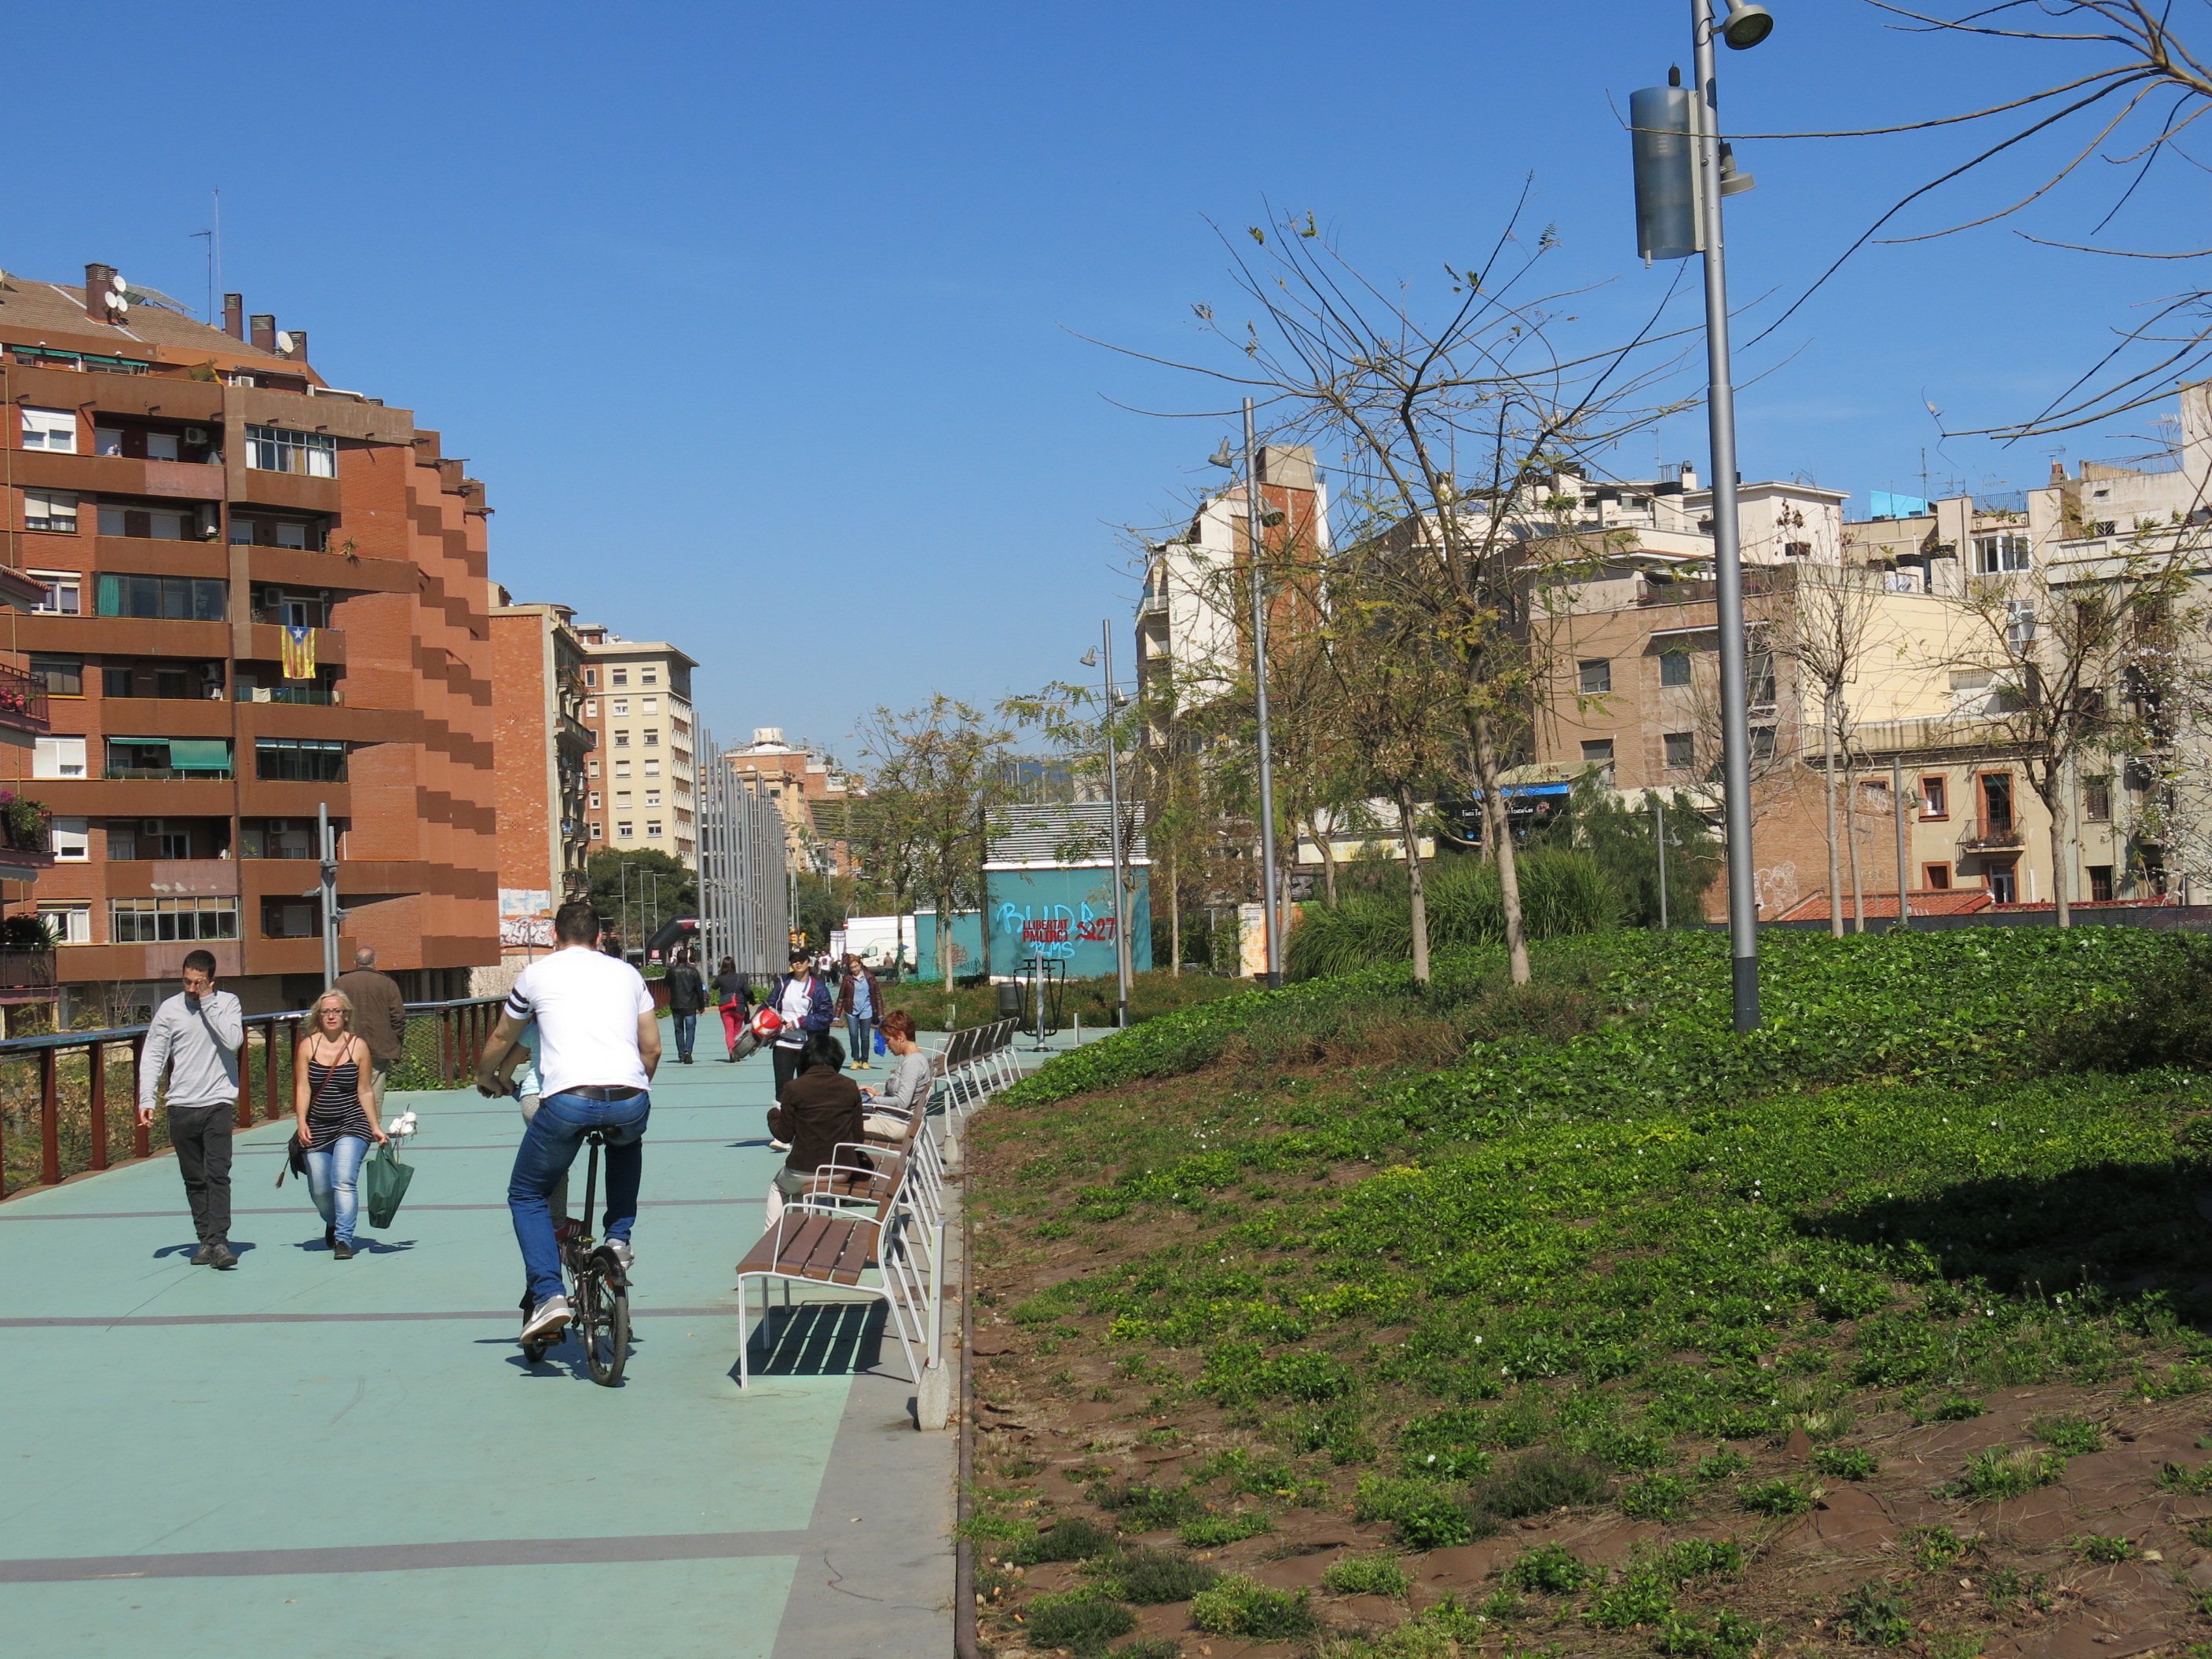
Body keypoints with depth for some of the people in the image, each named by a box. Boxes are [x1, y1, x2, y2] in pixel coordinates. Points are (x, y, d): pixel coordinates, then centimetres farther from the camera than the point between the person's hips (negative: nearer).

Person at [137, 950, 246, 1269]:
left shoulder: (227, 1003, 2)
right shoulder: (170, 1009, 4)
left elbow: (233, 1040, -15)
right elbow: (152, 1056, 4)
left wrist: (208, 1002, -13)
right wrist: (146, 1099, -5)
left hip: (218, 1102, -2)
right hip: (181, 1107, 2)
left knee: (218, 1174, -12)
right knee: (193, 1179, 7)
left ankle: (219, 1240, -16)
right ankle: (205, 1240, 14)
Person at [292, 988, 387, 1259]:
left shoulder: (358, 1046, -2)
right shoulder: (307, 1046, 0)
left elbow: (365, 1091, 2)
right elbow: (303, 1087, -4)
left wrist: (375, 1127, 1)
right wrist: (302, 1122, -15)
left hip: (351, 1125, -2)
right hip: (318, 1128, 2)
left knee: (344, 1181, -19)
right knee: (319, 1190, 9)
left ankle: (343, 1239, -14)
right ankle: (333, 1223, 40)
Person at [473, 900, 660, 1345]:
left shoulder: (537, 973, 17)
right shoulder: (627, 973, 22)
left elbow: (502, 1039, 31)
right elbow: (653, 1048, 25)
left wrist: (485, 1077, 52)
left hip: (568, 1101, -2)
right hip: (630, 1102, 3)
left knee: (526, 1196, 18)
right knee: (627, 1142, 39)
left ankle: (547, 1295, 1)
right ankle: (619, 1238, 28)